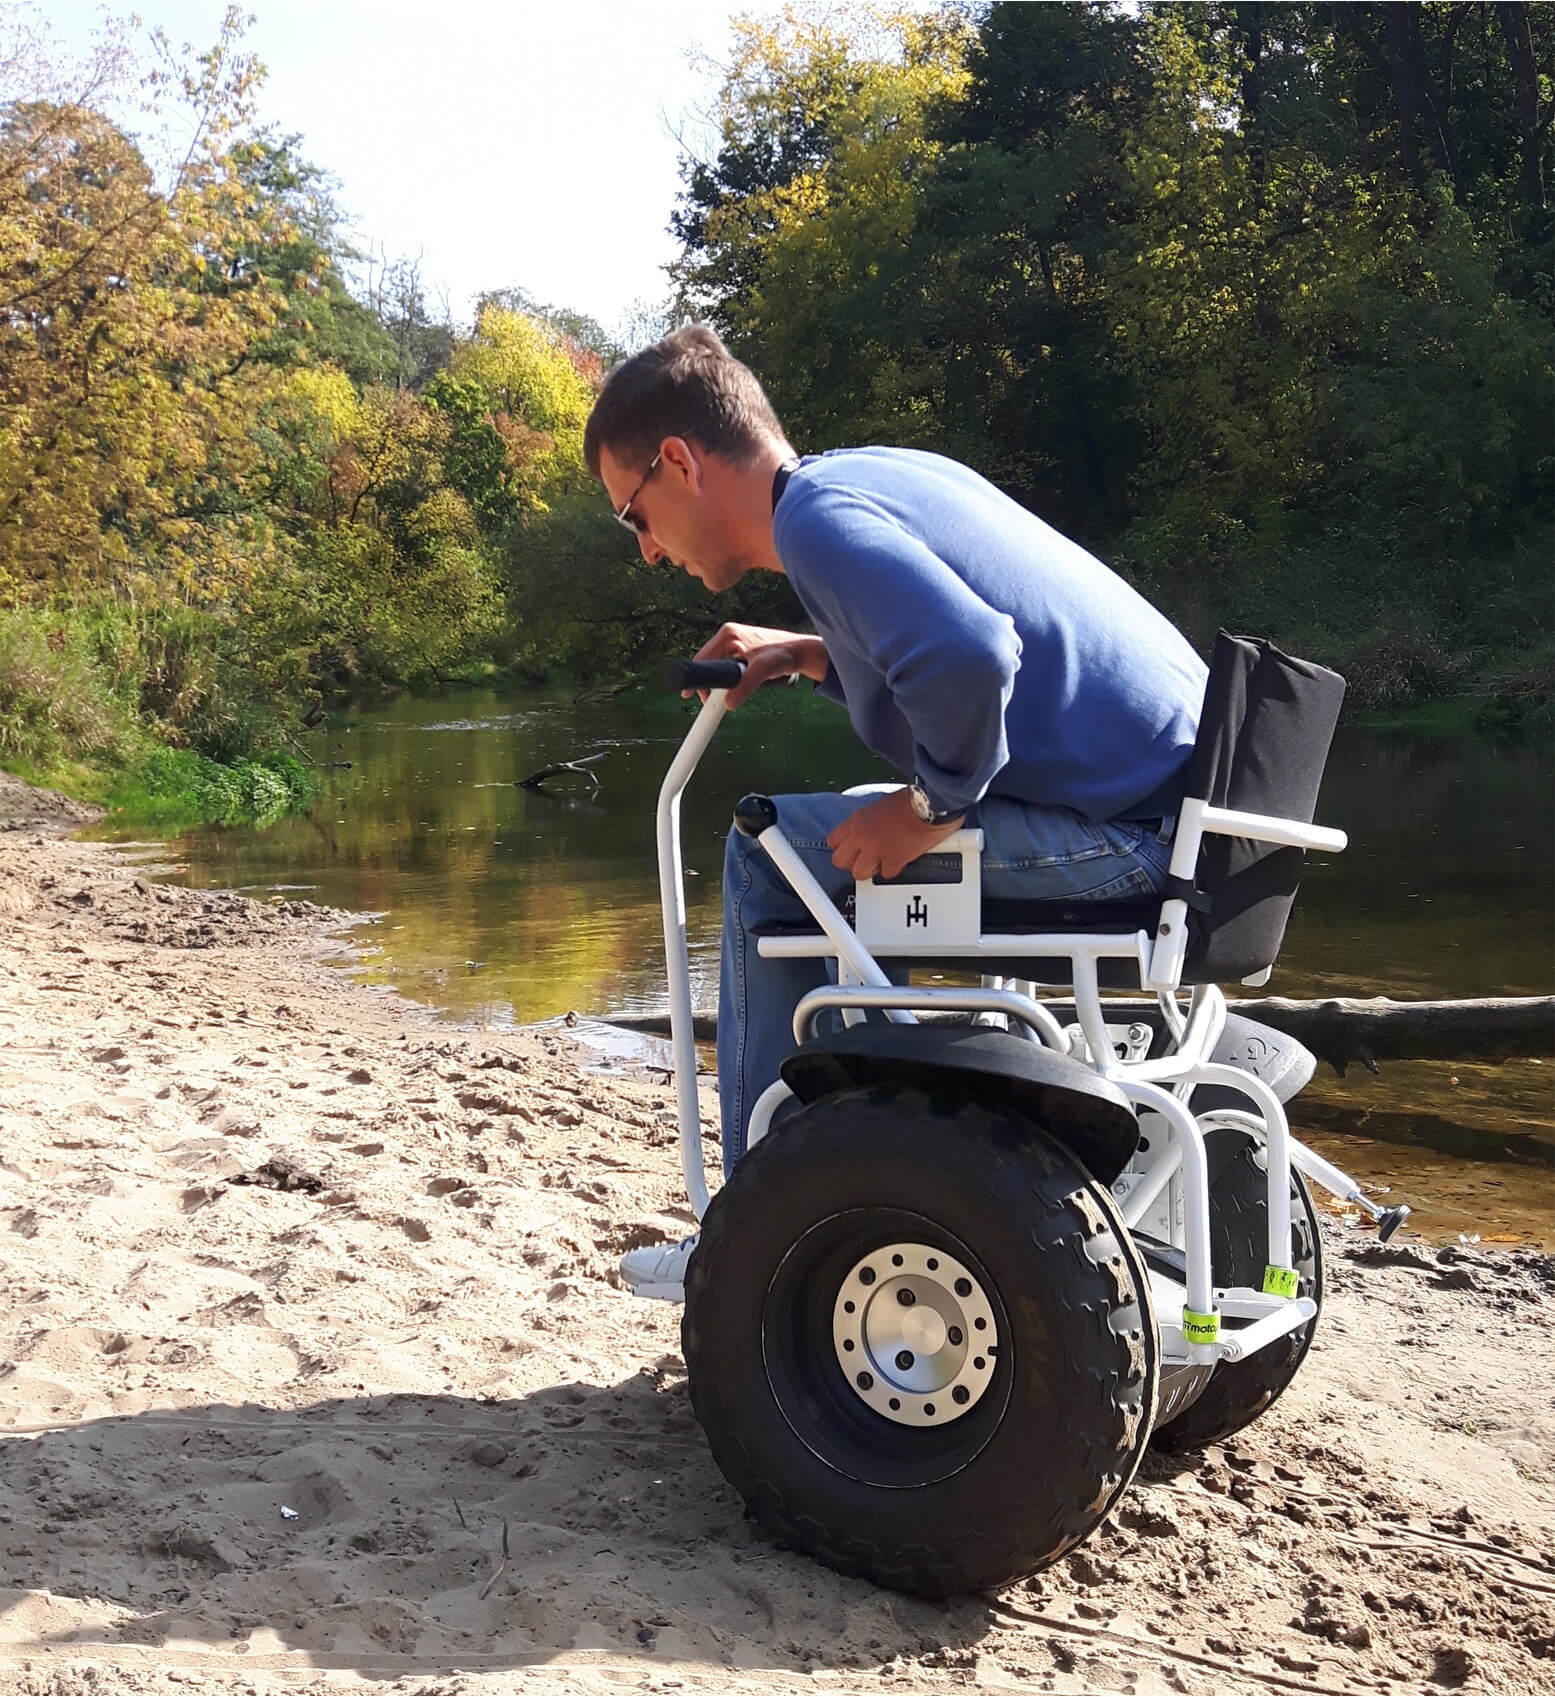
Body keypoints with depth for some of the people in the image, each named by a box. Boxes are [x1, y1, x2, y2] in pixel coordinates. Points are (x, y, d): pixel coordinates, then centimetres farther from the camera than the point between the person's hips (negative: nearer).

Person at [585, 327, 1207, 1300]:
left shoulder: (816, 511, -14)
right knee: (849, 846, 24)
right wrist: (811, 657, 17)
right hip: (1176, 788, 10)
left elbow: (968, 661, -32)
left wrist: (934, 807, -15)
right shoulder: (883, 475, 16)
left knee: (773, 857, -2)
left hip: (1124, 833, -10)